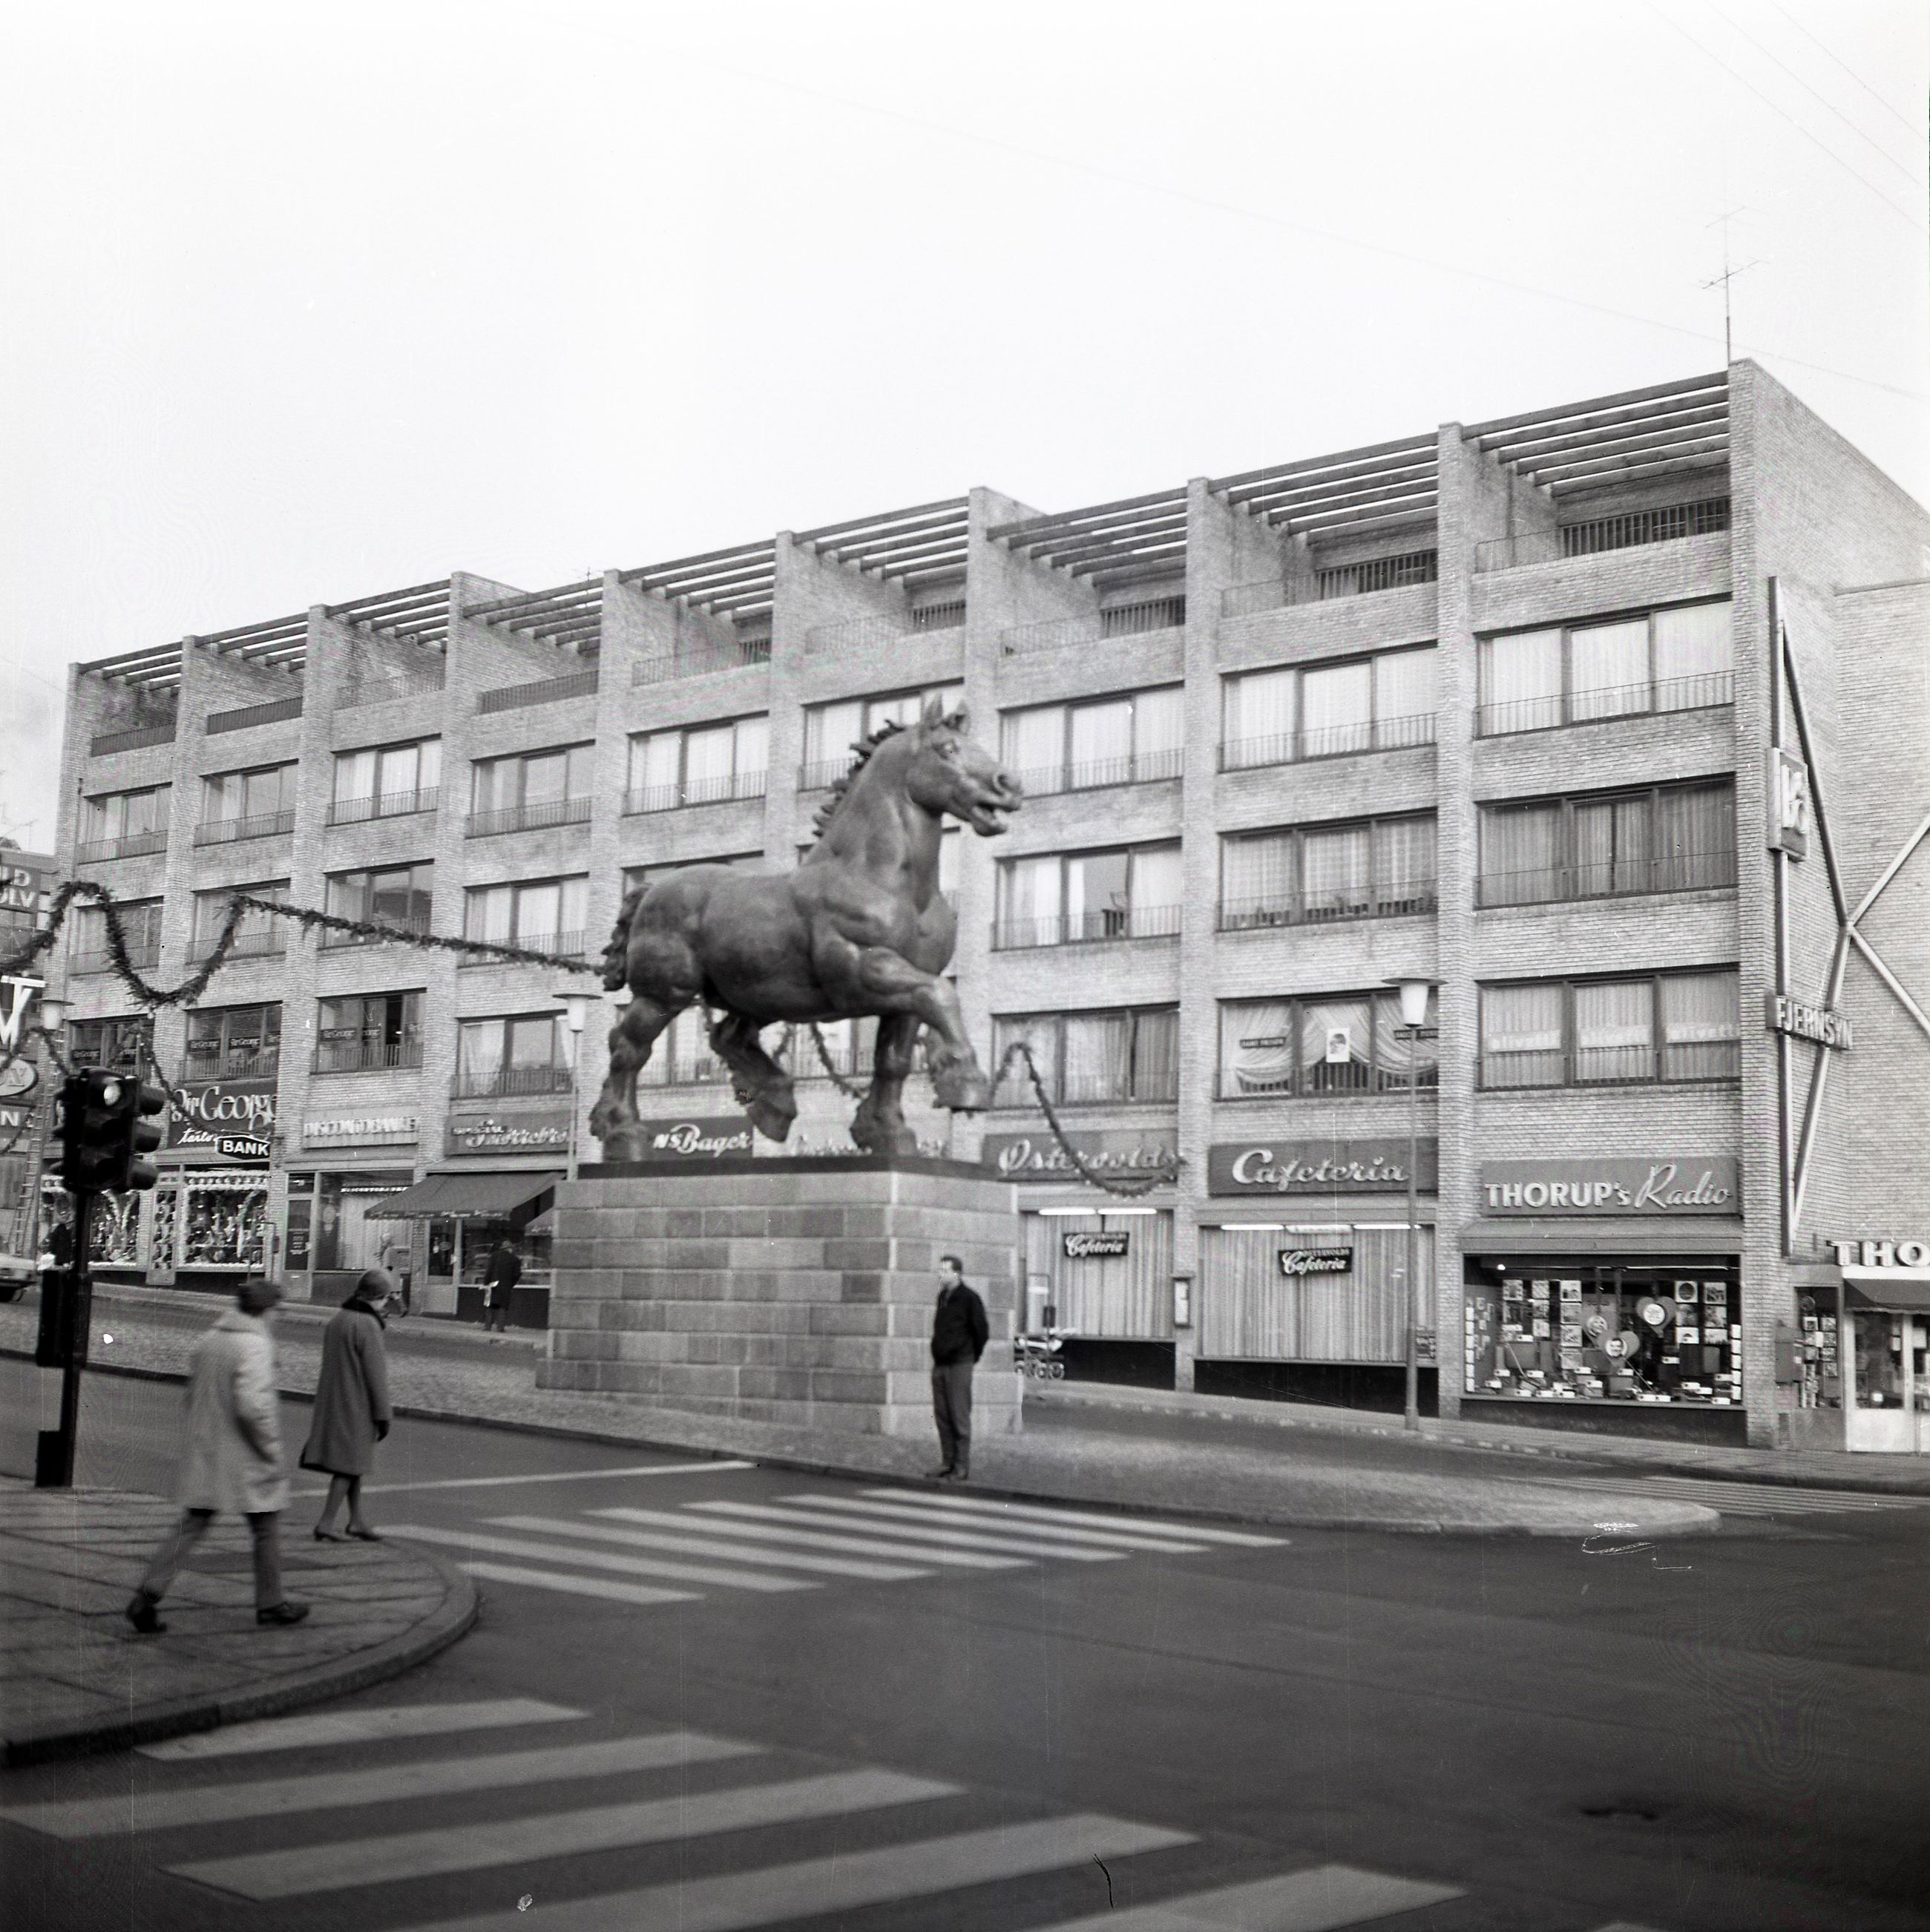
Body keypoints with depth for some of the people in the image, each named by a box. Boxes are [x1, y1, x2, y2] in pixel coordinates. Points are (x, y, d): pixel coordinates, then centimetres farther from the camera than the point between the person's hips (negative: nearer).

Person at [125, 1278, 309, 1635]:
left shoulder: (208, 1341, 6)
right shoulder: (255, 1346, -17)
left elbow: (193, 1394, 12)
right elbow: (252, 1406, -25)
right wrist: (272, 1448, -14)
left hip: (204, 1455, 6)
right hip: (246, 1459, -6)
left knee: (190, 1526, 8)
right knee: (265, 1529, 10)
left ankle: (148, 1595, -3)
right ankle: (270, 1604, 20)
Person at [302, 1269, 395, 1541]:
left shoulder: (337, 1320, 10)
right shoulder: (367, 1326, -18)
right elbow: (375, 1374, -18)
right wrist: (383, 1416, -13)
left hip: (332, 1403, 9)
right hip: (356, 1407, -9)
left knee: (352, 1465, 15)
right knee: (350, 1465, 0)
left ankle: (358, 1520, 19)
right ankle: (326, 1523, 1)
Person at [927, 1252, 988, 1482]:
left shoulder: (969, 1298, -9)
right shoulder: (942, 1297, 13)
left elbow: (982, 1331, -5)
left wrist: (972, 1358, 3)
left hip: (959, 1366, -7)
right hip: (939, 1365, 7)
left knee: (959, 1417, -5)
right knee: (942, 1415, 8)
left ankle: (962, 1467, -1)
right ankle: (949, 1463, 14)